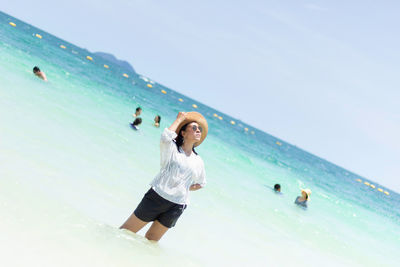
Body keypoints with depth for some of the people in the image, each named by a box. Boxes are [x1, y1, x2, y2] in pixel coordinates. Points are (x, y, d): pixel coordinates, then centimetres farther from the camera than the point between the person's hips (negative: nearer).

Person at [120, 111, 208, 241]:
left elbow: (200, 183, 27)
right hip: (156, 198, -4)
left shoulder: (198, 161, 10)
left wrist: (185, 188, 10)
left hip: (176, 207, 4)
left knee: (151, 240, 13)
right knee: (126, 231, 2)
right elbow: (166, 136, -27)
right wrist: (179, 119, -12)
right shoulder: (171, 148, -2)